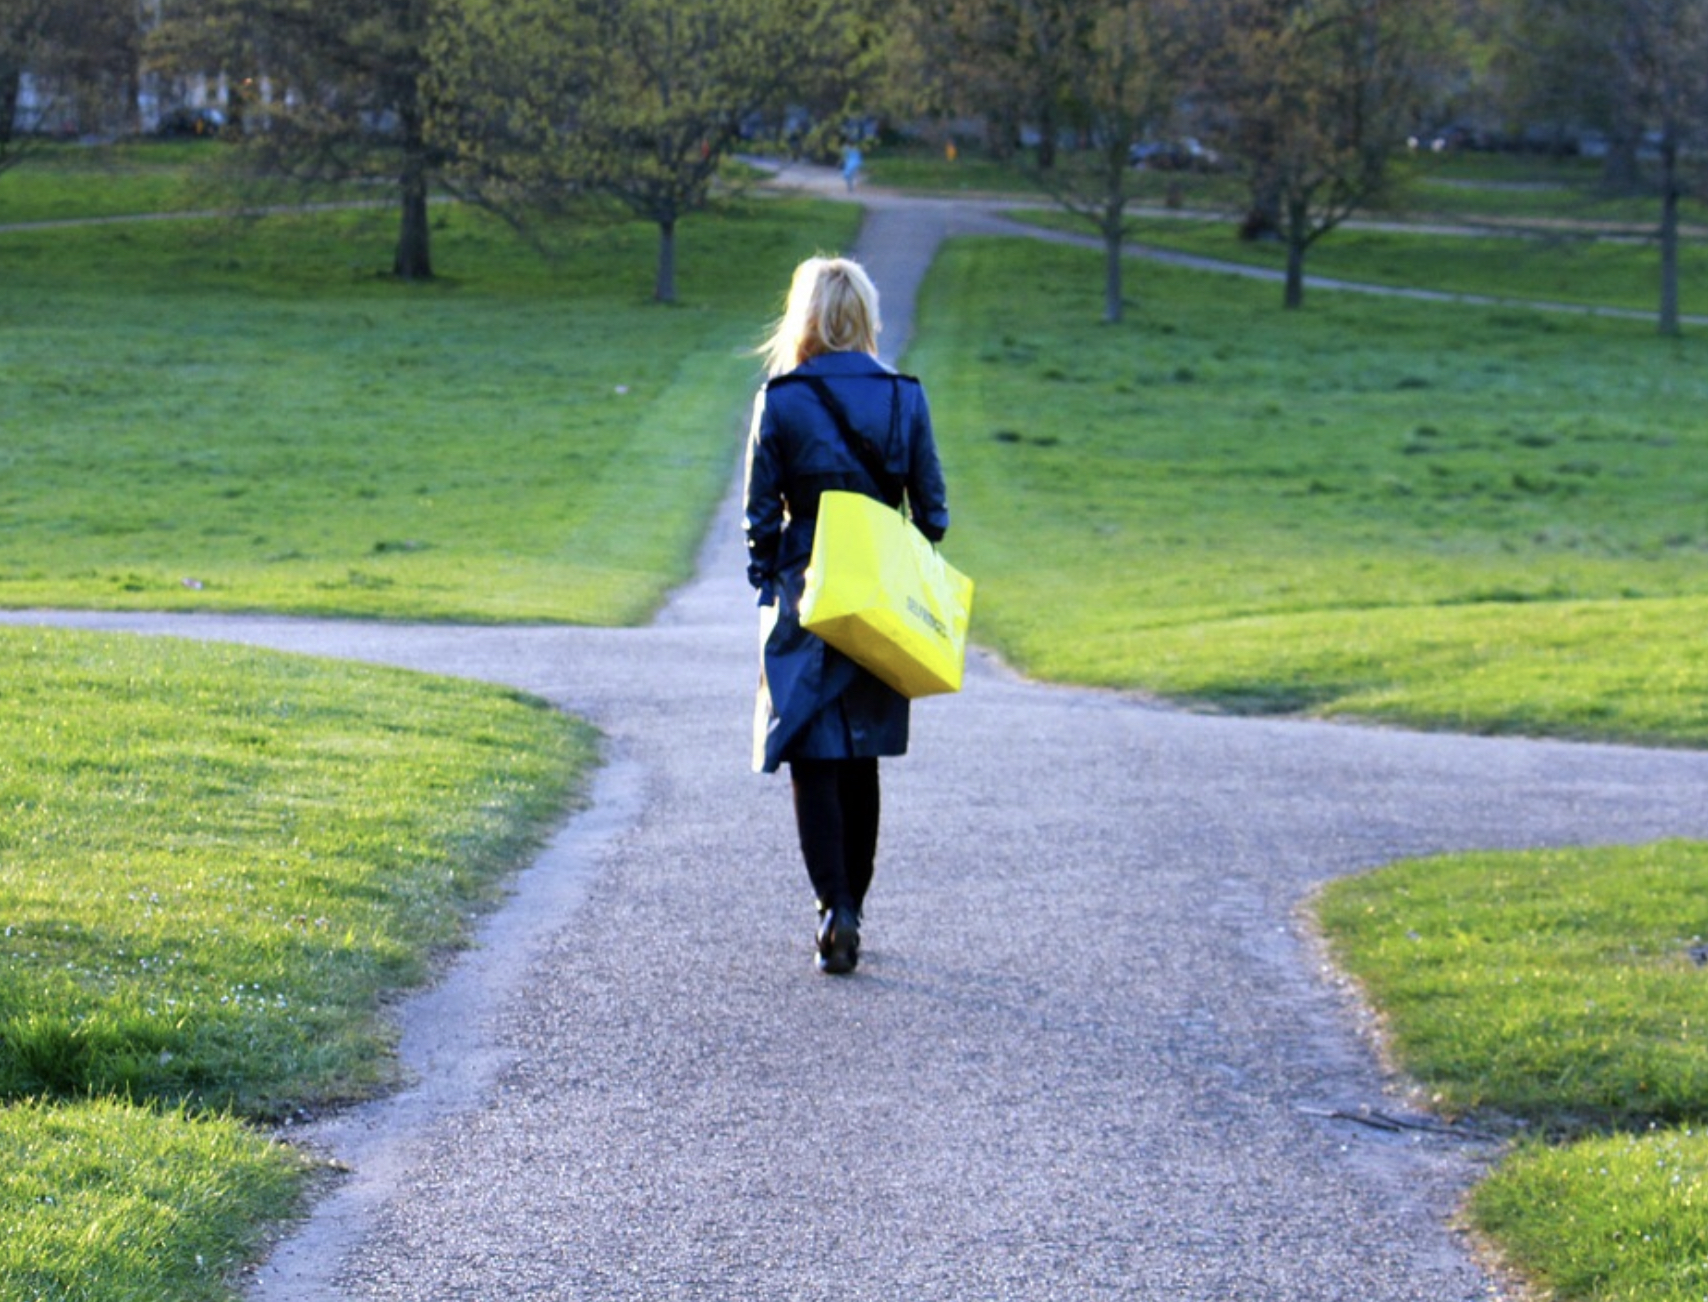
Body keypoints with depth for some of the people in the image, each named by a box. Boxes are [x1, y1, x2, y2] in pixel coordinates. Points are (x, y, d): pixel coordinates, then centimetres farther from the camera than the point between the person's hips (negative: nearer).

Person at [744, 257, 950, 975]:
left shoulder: (780, 399, -7)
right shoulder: (905, 397, 1)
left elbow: (761, 514, -4)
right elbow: (932, 509, 3)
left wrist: (767, 590, 8)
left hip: (806, 593, -3)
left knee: (813, 760, -1)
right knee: (861, 761, 15)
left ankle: (836, 909, -16)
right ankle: (851, 909, 21)